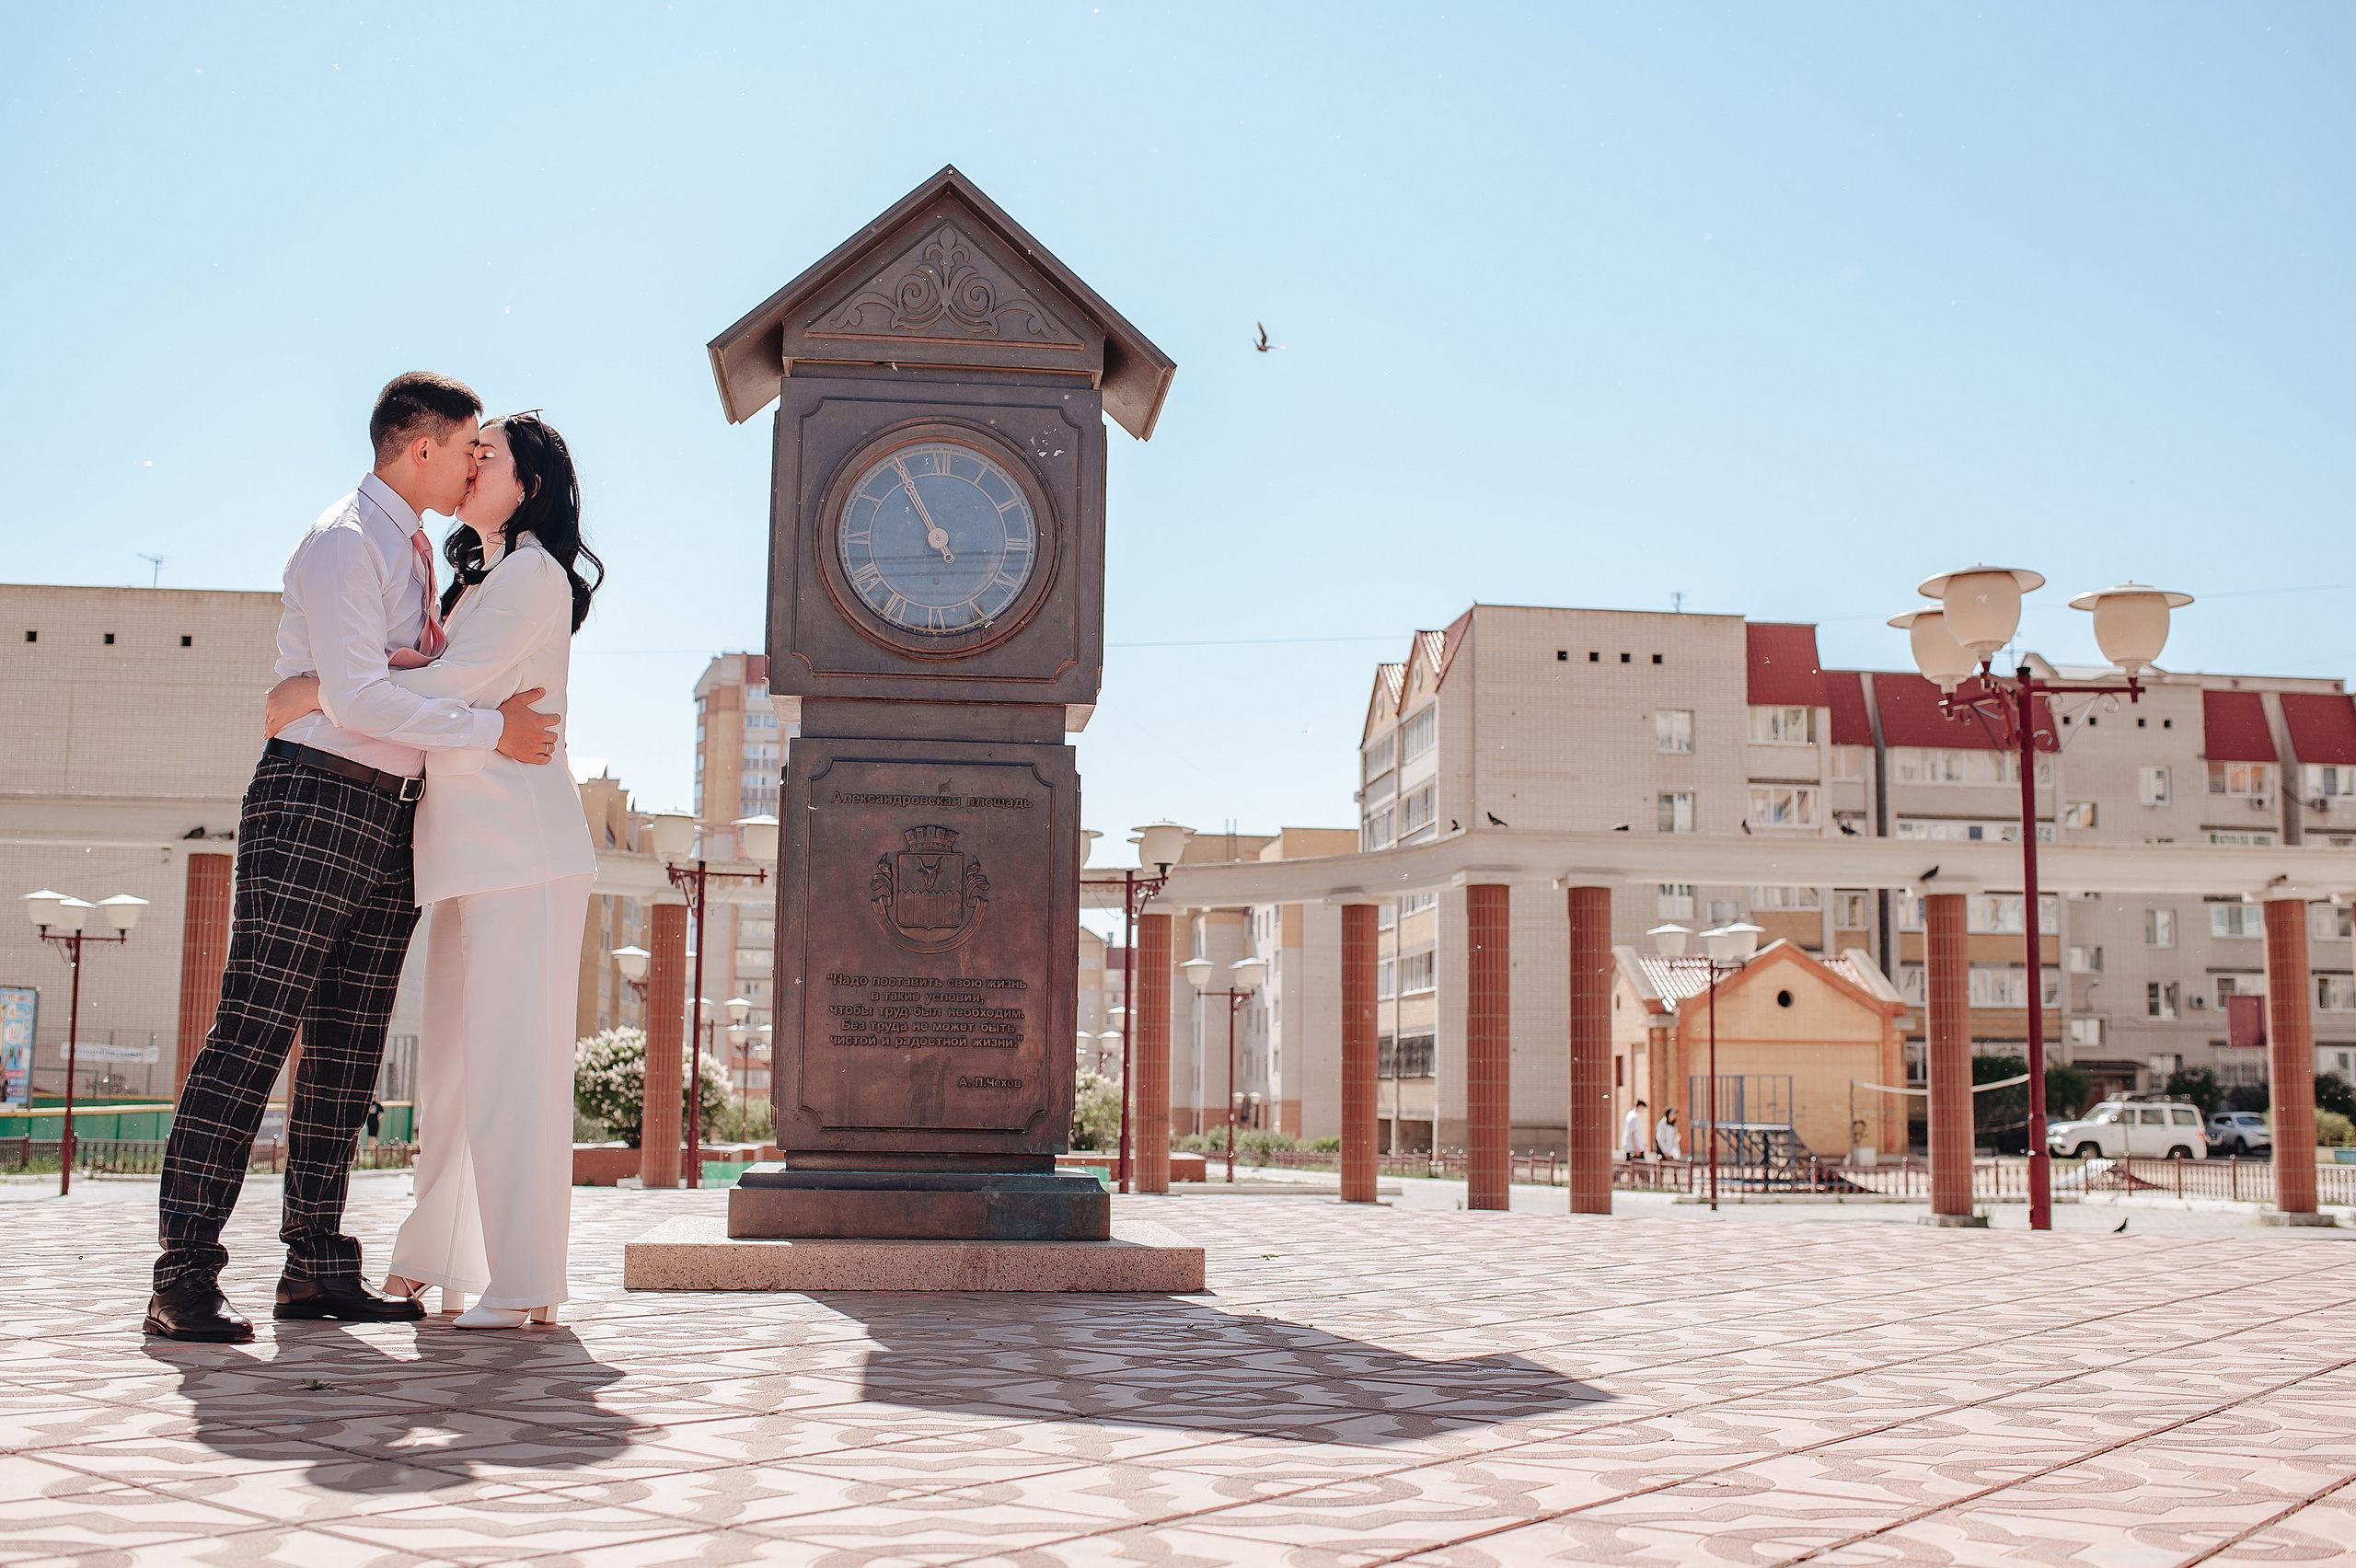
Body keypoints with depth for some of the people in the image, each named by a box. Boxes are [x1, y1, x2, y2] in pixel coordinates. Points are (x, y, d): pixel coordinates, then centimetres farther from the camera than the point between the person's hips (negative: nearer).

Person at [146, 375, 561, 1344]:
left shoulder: (417, 555, 21)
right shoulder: (344, 543, -7)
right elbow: (356, 697, -19)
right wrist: (492, 729, -14)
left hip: (391, 818, 9)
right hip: (317, 798, -9)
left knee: (348, 1051, 6)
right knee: (251, 1036, -10)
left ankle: (316, 1267, 10)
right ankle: (183, 1278, -9)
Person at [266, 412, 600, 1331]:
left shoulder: (533, 575, -5)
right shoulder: (476, 580, 25)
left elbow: (451, 685, -15)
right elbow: (445, 694, 17)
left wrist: (313, 694, -9)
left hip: (521, 847, -9)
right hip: (468, 849, 9)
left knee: (511, 1058, -10)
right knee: (452, 1060, 10)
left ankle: (524, 1284, -9)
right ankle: (432, 1263, 18)